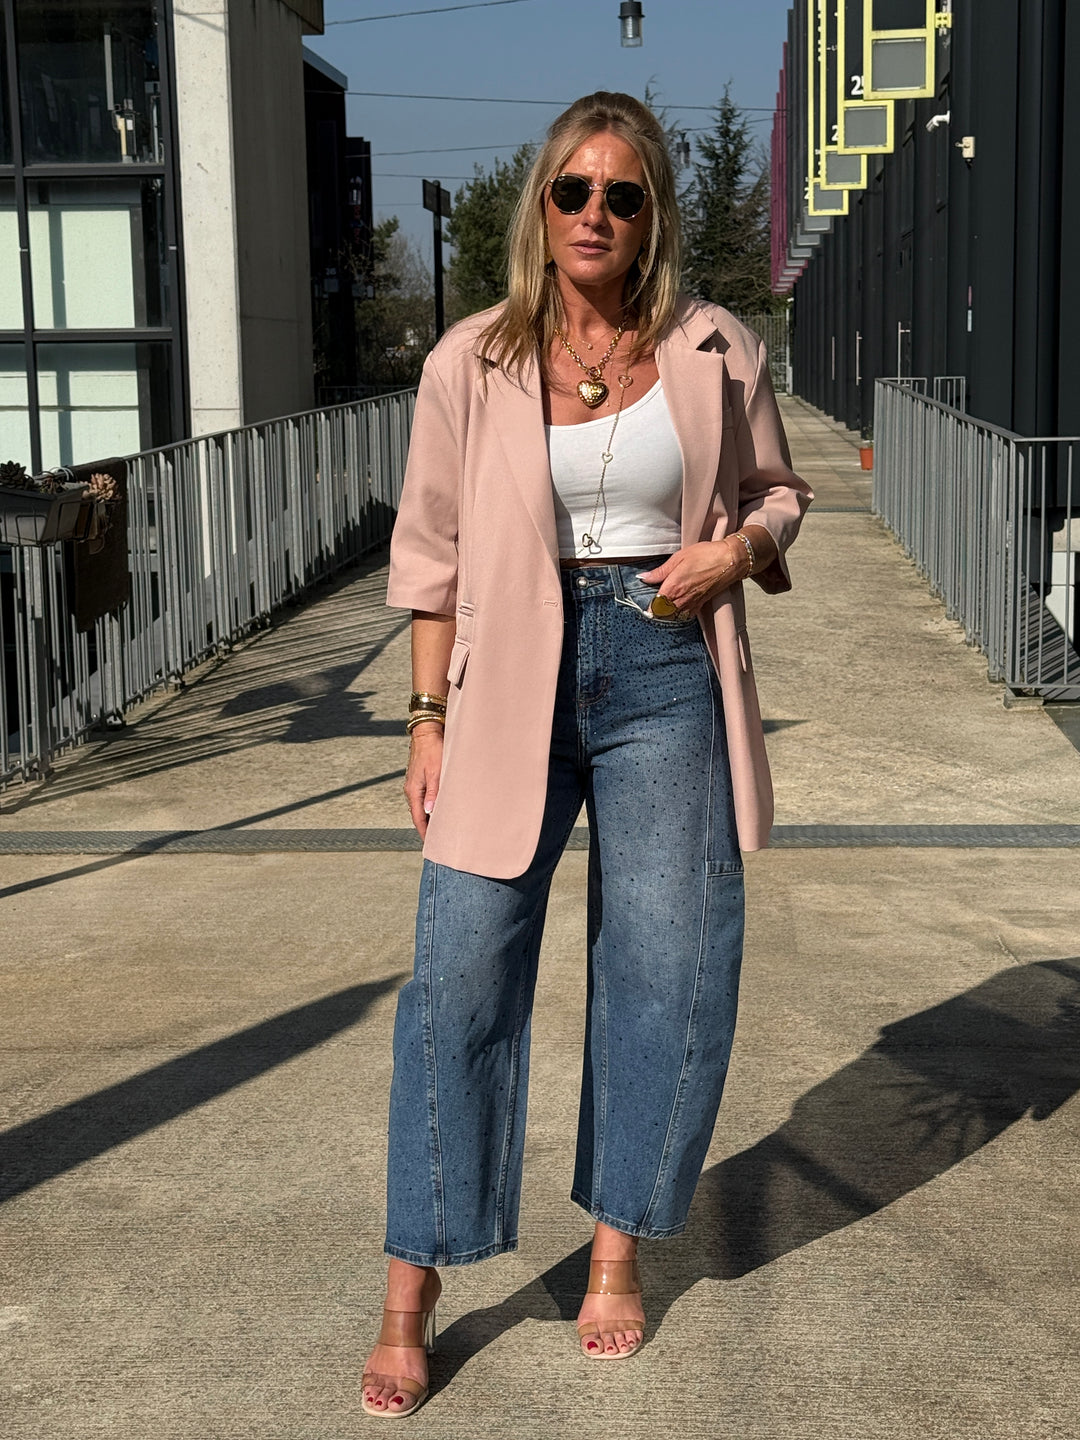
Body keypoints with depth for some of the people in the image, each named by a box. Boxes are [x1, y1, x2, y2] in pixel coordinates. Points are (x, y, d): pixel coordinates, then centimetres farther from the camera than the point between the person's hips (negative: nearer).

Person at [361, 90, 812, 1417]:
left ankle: (618, 1250, 25)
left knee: (669, 967, 5)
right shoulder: (470, 362, 0)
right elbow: (431, 550, 4)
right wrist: (430, 722, 2)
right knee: (462, 972, -5)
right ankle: (410, 1300, 6)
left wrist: (739, 547, -6)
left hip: (666, 674, 1)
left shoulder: (716, 354, 3)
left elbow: (776, 488, 17)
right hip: (514, 680, -1)